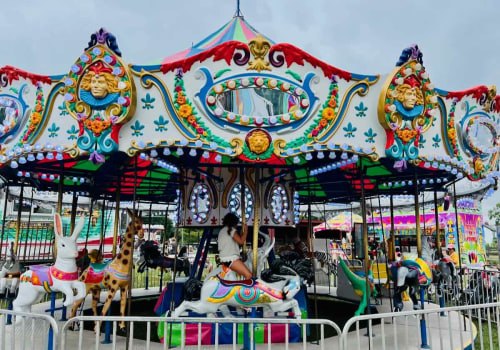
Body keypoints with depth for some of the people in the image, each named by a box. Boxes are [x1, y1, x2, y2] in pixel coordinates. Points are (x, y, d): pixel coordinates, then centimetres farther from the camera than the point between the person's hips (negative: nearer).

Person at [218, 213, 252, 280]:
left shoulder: (222, 231, 22)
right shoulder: (230, 229, -5)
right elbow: (241, 241, -12)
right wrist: (245, 230, 1)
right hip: (230, 258, -10)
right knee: (248, 275, -17)